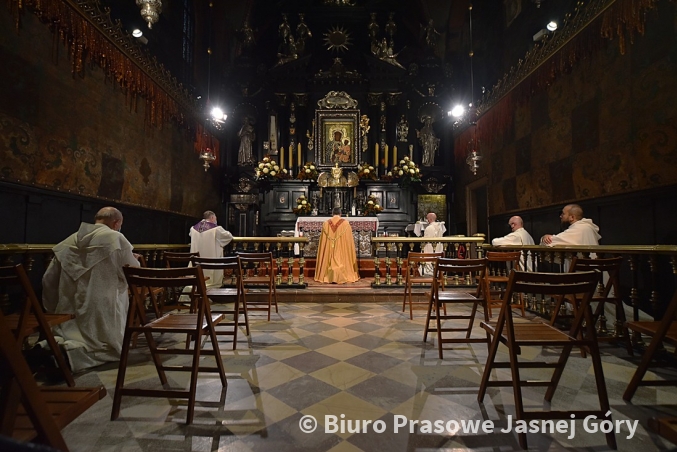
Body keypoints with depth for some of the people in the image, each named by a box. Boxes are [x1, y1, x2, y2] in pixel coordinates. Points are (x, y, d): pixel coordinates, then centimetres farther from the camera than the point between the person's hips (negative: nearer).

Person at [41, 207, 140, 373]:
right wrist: (134, 260, 26)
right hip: (100, 311, -6)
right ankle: (68, 351, -16)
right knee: (112, 346, 9)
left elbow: (48, 280, 9)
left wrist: (56, 311, 19)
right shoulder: (116, 238, -7)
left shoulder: (70, 240, 8)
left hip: (69, 312, 6)